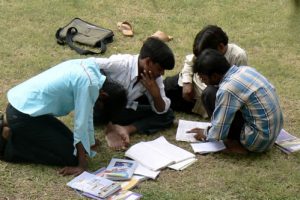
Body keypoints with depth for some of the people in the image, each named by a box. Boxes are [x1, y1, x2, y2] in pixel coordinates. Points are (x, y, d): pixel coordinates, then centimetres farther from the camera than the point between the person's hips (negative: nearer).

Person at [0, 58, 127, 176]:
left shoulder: (89, 68, 8)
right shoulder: (89, 83, -20)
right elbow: (81, 123, -18)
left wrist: (91, 141, 29)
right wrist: (82, 164, -10)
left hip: (21, 105, 10)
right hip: (23, 113, -10)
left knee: (67, 140, 17)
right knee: (70, 156, -6)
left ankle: (11, 125, 19)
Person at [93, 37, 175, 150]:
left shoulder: (155, 78, -10)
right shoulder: (120, 64, -30)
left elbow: (161, 111, -6)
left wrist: (155, 93, -24)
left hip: (123, 110, 5)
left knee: (167, 116, -7)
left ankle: (126, 129, -21)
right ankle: (110, 128, -24)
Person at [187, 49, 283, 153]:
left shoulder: (227, 89, -22)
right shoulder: (245, 69, 2)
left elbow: (218, 133, -16)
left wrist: (205, 134, 6)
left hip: (260, 140, -9)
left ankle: (236, 143, -1)